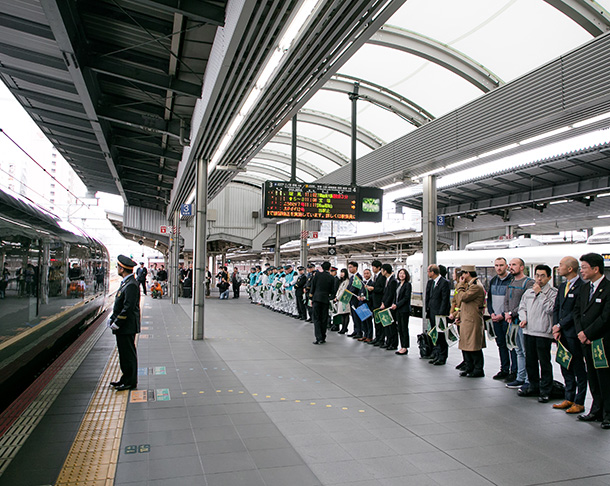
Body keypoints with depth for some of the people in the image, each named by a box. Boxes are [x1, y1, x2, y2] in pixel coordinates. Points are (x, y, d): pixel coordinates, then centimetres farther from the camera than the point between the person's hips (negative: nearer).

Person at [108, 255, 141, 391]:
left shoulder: (131, 285, -19)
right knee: (124, 353, 17)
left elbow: (128, 307, -23)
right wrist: (112, 317, 14)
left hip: (127, 327, -10)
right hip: (123, 328, 10)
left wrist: (117, 323, -18)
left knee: (128, 354, -1)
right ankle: (126, 379, 27)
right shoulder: (125, 282, 13)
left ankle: (130, 382, 8)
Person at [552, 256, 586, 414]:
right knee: (566, 368, 15)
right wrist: (556, 329, 2)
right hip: (562, 334, 8)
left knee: (579, 369, 3)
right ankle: (569, 399, 25)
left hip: (574, 334, -8)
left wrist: (560, 326, -12)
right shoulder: (562, 287, 14)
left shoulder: (582, 287, -14)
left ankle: (579, 402, 12)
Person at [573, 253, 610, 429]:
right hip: (586, 341, 7)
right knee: (593, 379, 14)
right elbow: (577, 311, 11)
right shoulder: (585, 288, 12)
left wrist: (587, 333, -13)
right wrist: (580, 332, -2)